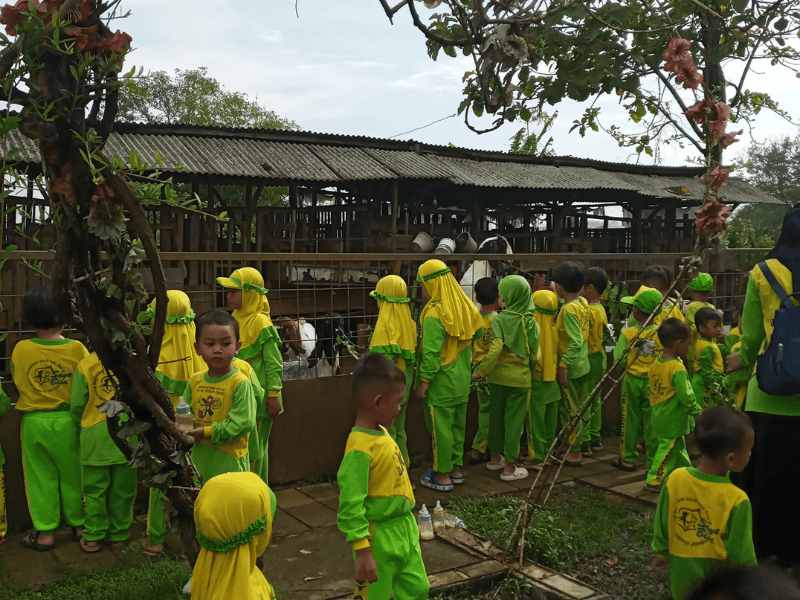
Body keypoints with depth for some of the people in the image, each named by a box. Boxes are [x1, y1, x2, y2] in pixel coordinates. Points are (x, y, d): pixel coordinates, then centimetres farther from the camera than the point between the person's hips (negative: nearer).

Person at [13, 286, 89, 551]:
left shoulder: (20, 350, -9)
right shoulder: (76, 348, -11)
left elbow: (17, 382, 5)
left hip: (34, 422, 0)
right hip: (67, 420, 0)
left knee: (40, 477, 10)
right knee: (72, 474, 14)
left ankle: (44, 532, 16)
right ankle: (79, 525, 25)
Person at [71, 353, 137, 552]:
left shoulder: (84, 365, -4)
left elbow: (76, 404, -3)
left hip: (94, 435, 0)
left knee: (95, 489, 10)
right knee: (122, 488, 11)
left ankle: (93, 537, 17)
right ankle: (119, 535, 21)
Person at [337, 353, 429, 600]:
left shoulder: (382, 432, 2)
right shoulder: (359, 448, -25)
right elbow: (350, 505, -25)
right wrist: (362, 552, -24)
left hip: (405, 529, 8)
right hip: (379, 537, -8)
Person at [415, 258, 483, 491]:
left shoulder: (434, 314, -21)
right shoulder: (464, 306, 2)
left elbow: (431, 352, -23)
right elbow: (479, 332, 13)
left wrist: (424, 381, -15)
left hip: (441, 383, -8)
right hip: (462, 381, 8)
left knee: (440, 427, 3)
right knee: (457, 425, 18)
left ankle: (442, 476, 13)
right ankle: (456, 470, 29)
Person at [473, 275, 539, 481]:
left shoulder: (499, 320, -11)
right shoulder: (531, 323, -6)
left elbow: (495, 349, -22)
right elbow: (534, 354, -3)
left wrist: (480, 372, -15)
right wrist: (531, 372, 15)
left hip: (498, 377, 0)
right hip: (520, 379, 0)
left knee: (496, 416, 16)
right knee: (514, 421, 6)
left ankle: (495, 458, 30)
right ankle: (509, 467, 11)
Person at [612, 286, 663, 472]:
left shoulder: (627, 334, -13)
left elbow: (618, 359, -12)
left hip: (632, 381, -1)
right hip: (654, 382, 1)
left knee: (630, 419, 11)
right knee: (652, 421, 8)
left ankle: (628, 459, 22)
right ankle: (653, 462, 14)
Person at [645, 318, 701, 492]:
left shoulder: (656, 363, 2)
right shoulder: (678, 368, -24)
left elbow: (652, 389, 11)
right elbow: (686, 396, -23)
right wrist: (697, 412, -11)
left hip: (658, 415, 9)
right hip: (672, 420, -9)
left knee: (678, 447, 22)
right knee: (668, 448, 4)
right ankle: (654, 481, 11)